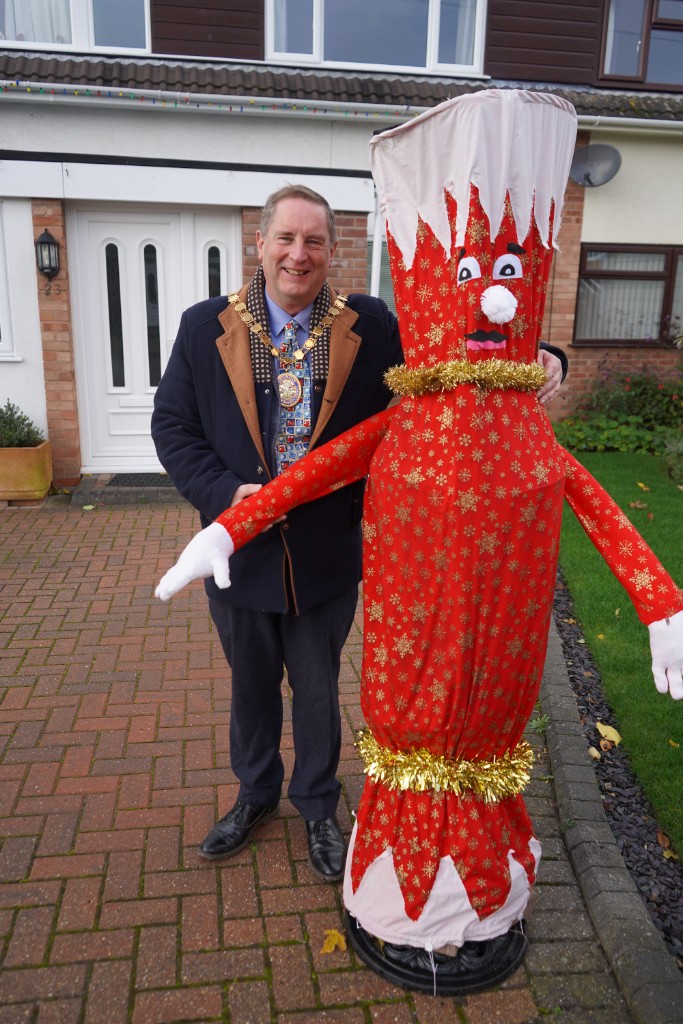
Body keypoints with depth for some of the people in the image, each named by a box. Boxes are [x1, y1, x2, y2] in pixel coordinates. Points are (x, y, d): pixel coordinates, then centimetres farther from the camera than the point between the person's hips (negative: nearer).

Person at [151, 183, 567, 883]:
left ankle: (317, 806, 44)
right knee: (251, 683, 22)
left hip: (327, 554, 0)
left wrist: (537, 360, -21)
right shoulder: (206, 327, -6)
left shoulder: (371, 326, -6)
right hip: (241, 550, 1)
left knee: (318, 686, 18)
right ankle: (256, 793, 50)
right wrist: (224, 492, -19)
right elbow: (172, 424, -3)